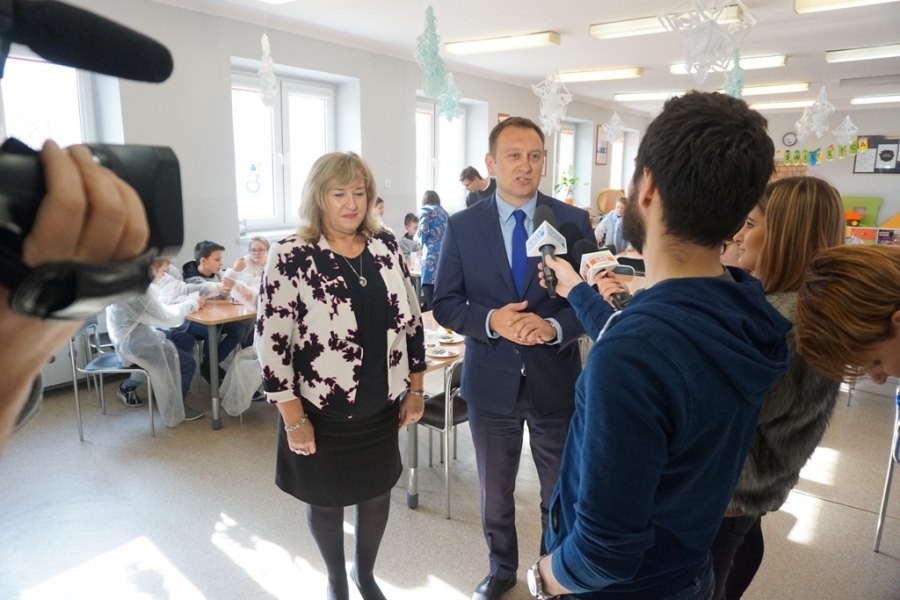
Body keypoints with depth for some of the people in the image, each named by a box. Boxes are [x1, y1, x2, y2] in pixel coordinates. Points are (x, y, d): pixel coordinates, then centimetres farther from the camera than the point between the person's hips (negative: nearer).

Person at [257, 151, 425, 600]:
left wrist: (415, 389, 4)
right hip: (322, 411, -3)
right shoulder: (290, 258, -15)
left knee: (378, 491, 19)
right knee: (326, 500, 17)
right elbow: (271, 342, -15)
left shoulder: (386, 247, -1)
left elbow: (411, 321, 5)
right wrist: (294, 418, -15)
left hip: (382, 407, 4)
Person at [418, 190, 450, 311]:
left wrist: (422, 244, 13)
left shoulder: (425, 210, 6)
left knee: (431, 304, -8)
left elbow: (423, 231, -8)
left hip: (432, 257, -7)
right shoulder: (444, 212, 24)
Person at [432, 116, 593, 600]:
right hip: (491, 380, 1)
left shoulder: (575, 222, -5)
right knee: (494, 491, 20)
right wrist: (490, 320, -21)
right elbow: (445, 304, -3)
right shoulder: (462, 226, -4)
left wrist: (554, 326, -23)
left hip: (556, 380, 0)